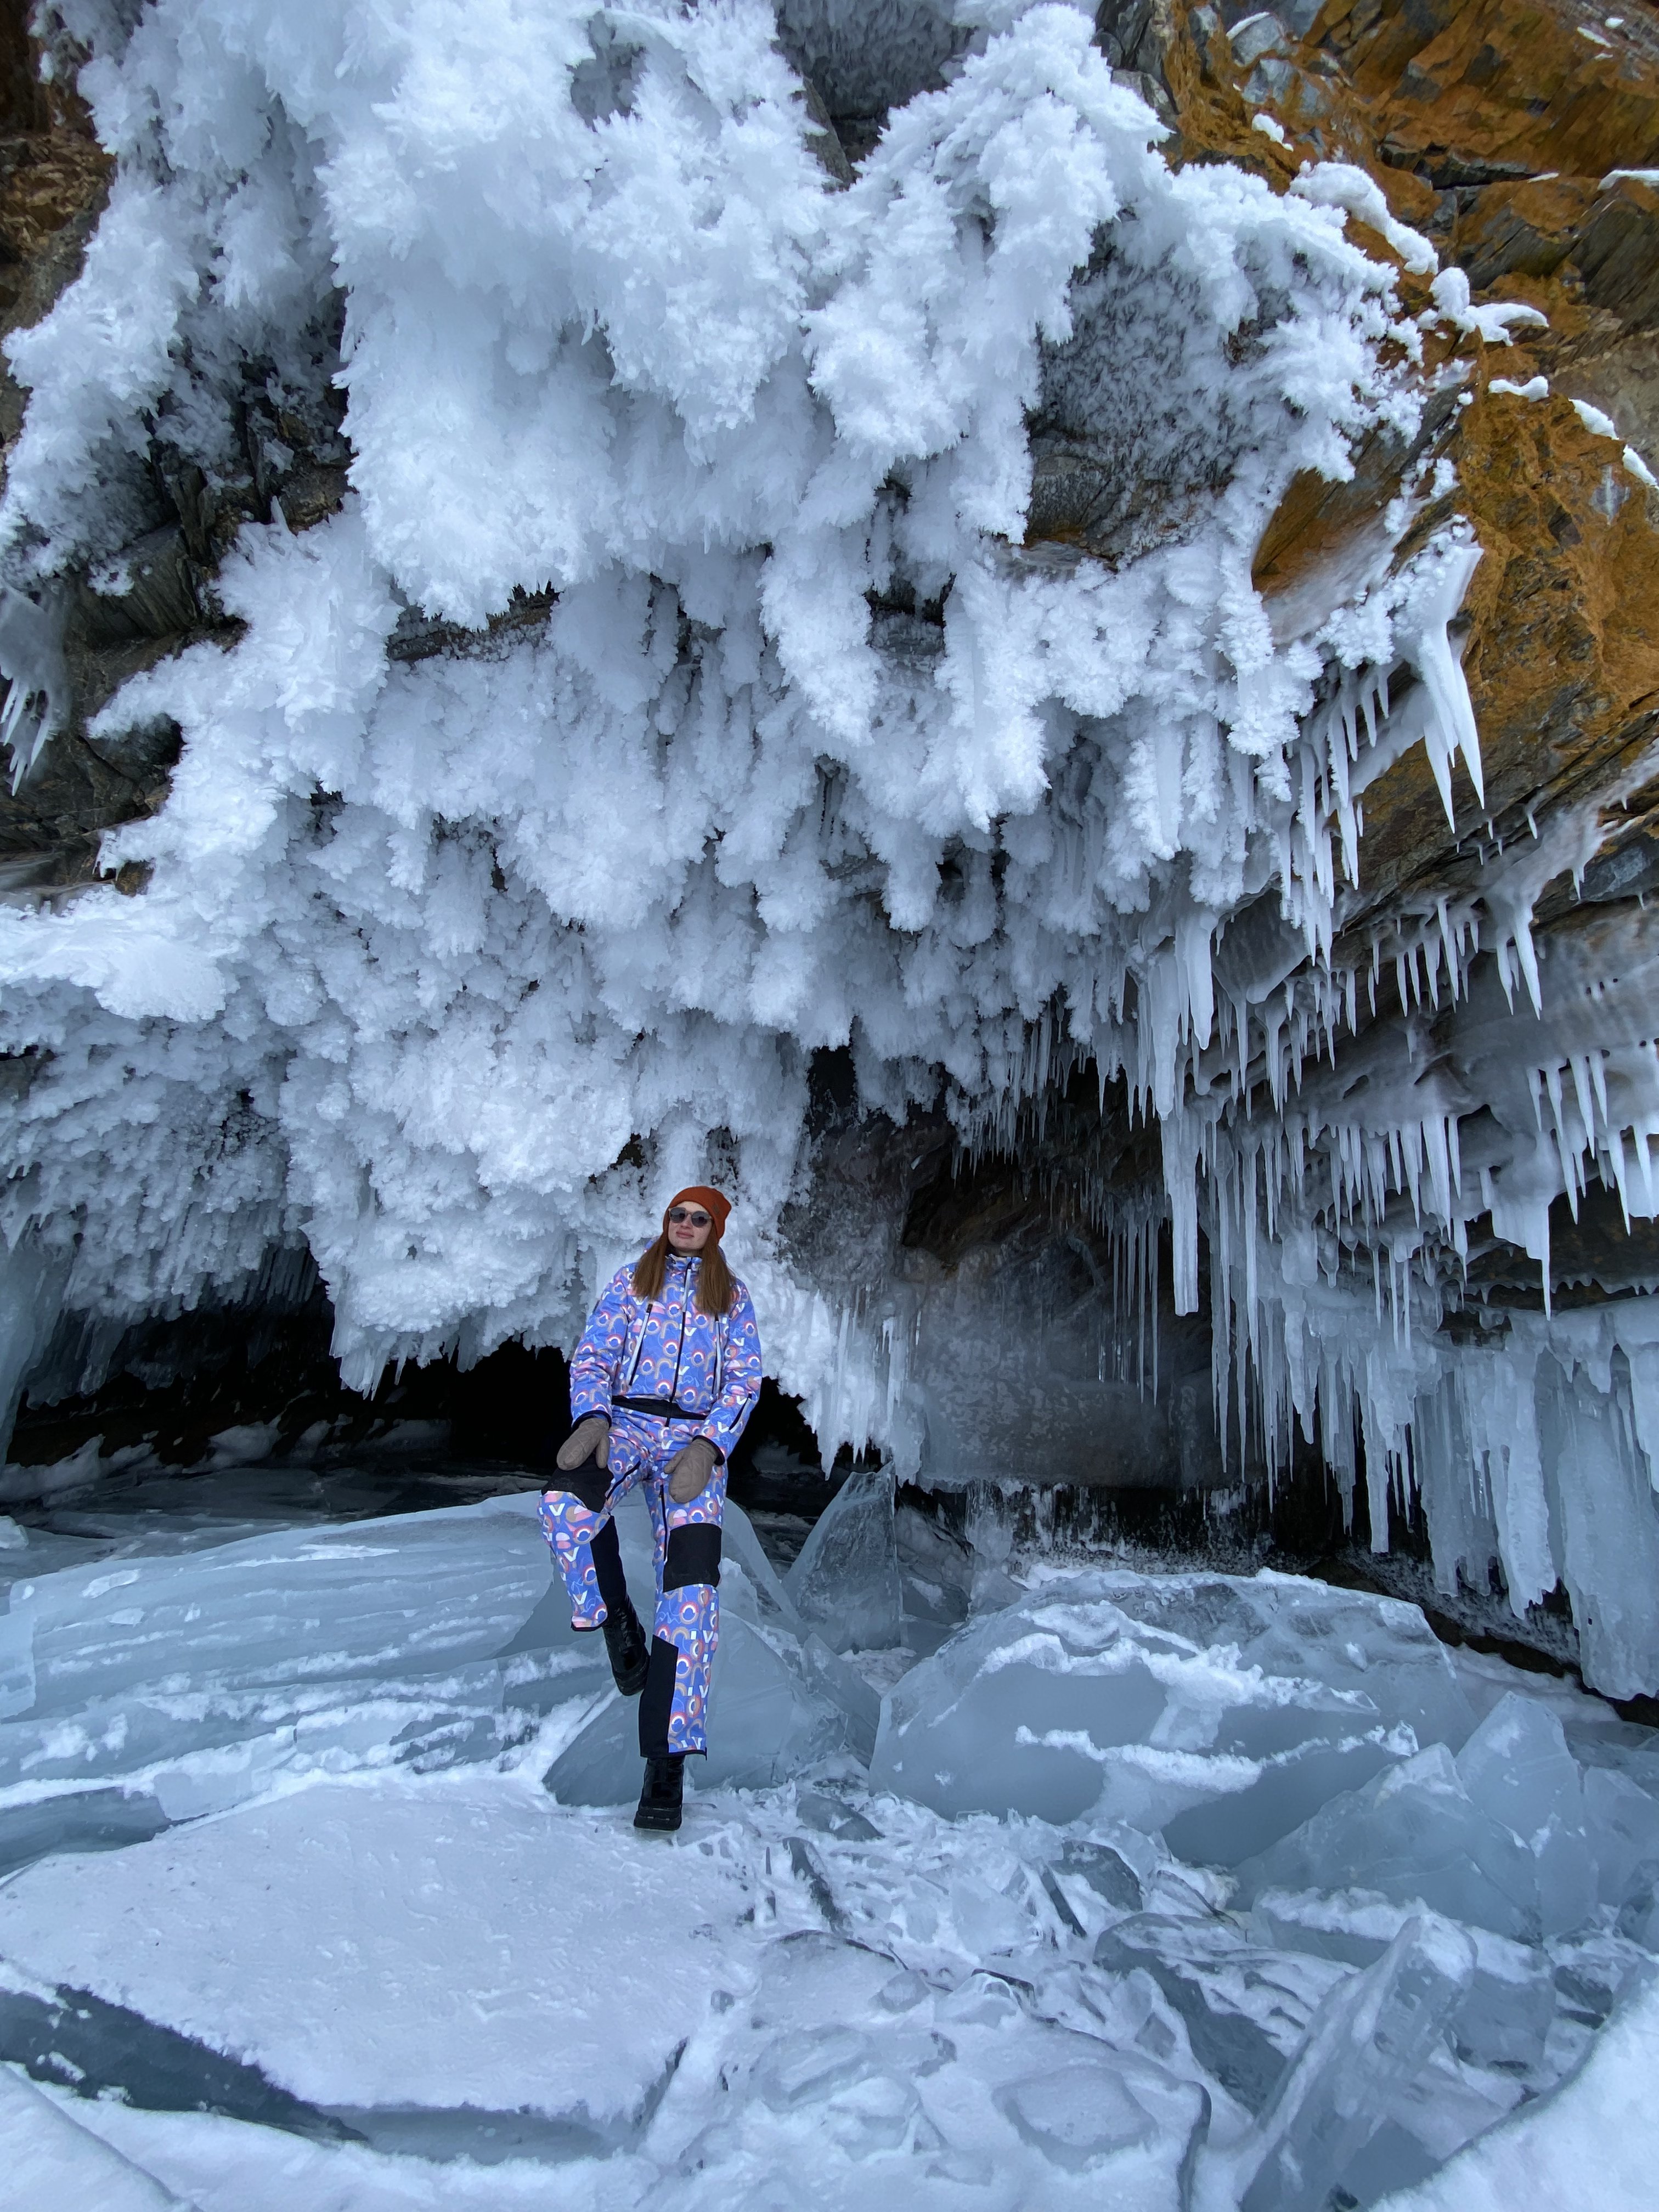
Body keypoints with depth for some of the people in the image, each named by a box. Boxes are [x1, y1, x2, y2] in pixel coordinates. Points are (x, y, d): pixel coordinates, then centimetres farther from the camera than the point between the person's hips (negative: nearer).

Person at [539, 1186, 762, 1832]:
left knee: (692, 1585, -17)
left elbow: (744, 1380, 7)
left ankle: (666, 1763, -14)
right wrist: (592, 1417, -13)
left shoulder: (732, 1296, 15)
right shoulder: (630, 1281, 16)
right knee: (564, 1502, -33)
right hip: (626, 1423, 1)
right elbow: (592, 1357, 8)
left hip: (697, 1440, 0)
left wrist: (707, 1448, -10)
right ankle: (616, 1621, -8)